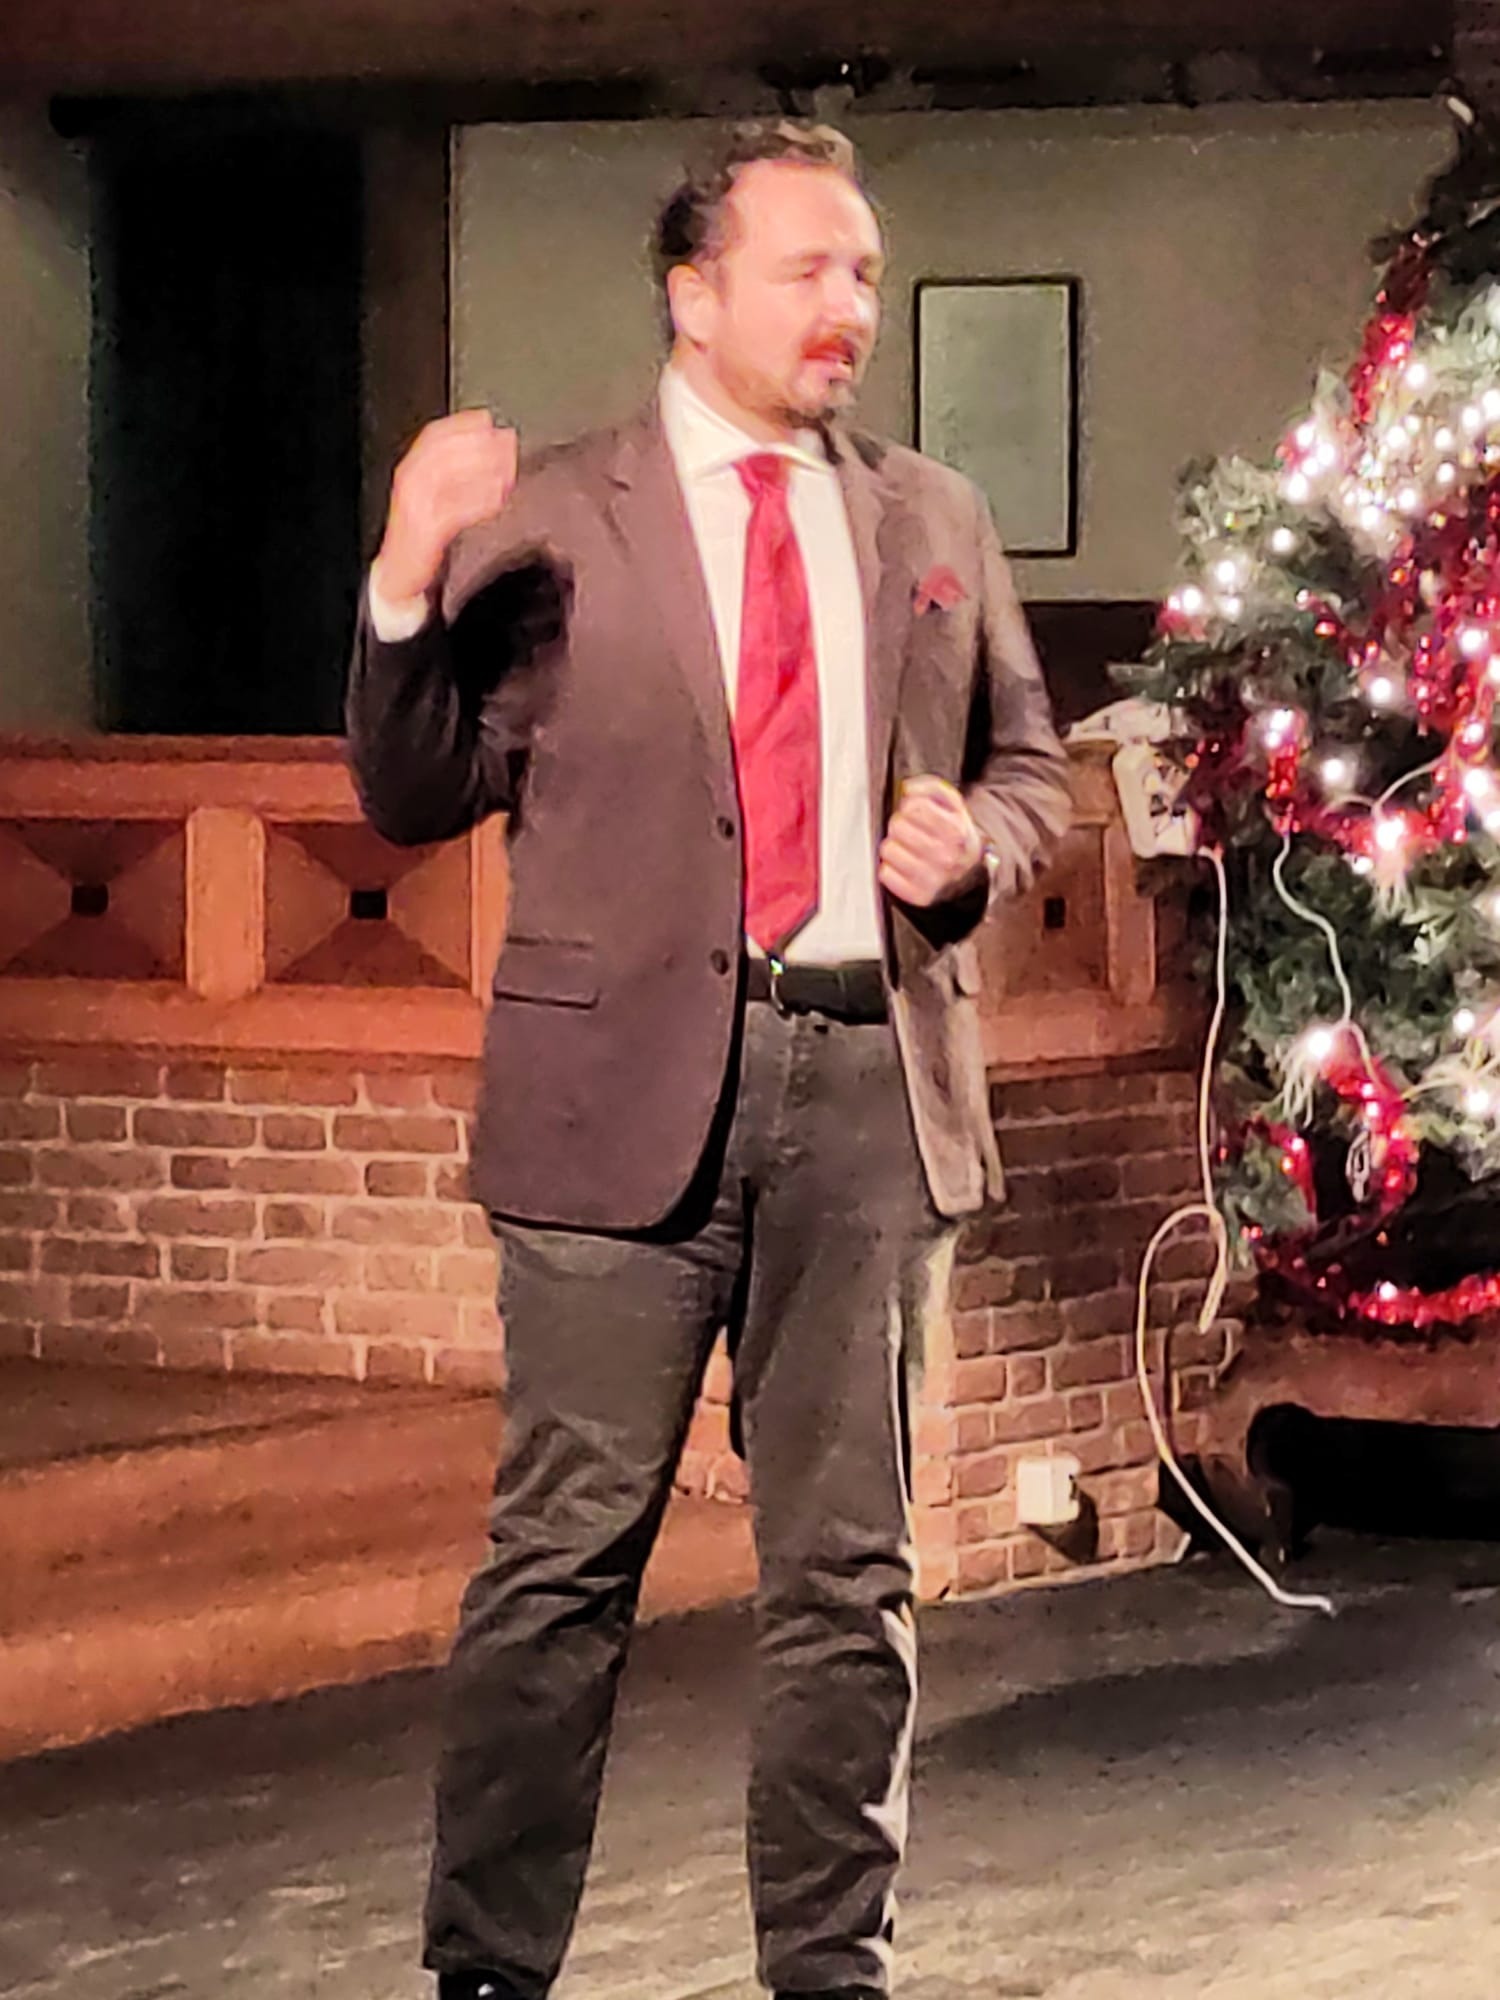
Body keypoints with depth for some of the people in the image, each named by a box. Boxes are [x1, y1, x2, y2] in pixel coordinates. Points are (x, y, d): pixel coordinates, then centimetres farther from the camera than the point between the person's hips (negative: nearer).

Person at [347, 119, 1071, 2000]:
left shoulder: (932, 522, 13)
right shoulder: (544, 522, 2)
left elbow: (1029, 767, 22)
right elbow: (418, 795, 1)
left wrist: (979, 845, -1)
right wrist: (411, 589, -16)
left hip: (864, 1076, 3)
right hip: (630, 1075, -3)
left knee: (845, 1563, 8)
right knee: (563, 1551, -2)